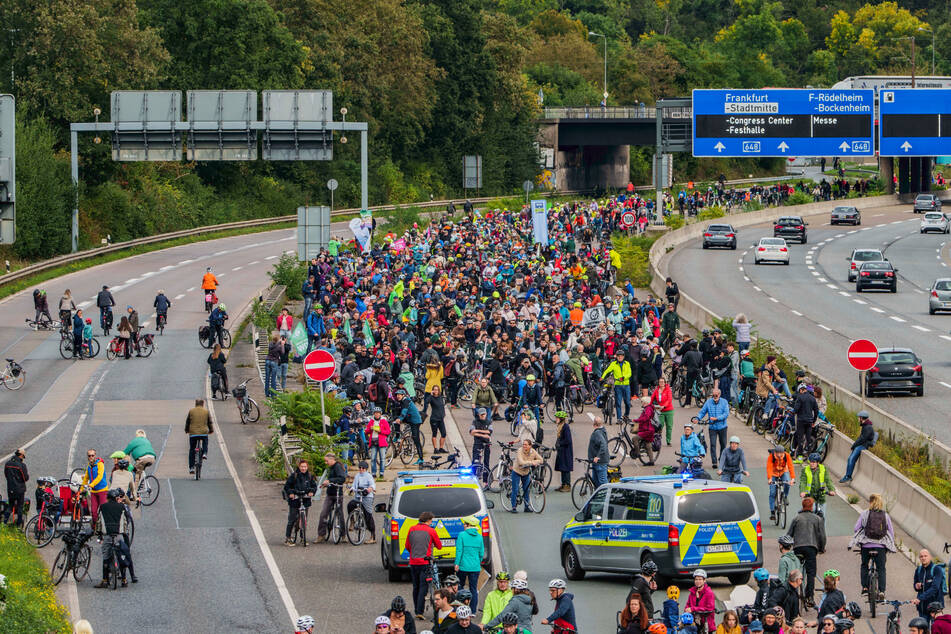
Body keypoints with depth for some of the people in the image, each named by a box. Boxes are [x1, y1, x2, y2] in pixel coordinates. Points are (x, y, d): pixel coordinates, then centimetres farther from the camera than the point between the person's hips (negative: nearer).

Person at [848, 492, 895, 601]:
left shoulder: (864, 514, 0)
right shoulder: (885, 516, 4)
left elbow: (856, 528, -1)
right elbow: (891, 532, 6)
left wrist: (852, 543, 9)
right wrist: (892, 546, 16)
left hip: (866, 544, 0)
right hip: (881, 545, 0)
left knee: (864, 565, 21)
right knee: (881, 568, 3)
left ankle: (865, 587, 11)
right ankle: (882, 591, -10)